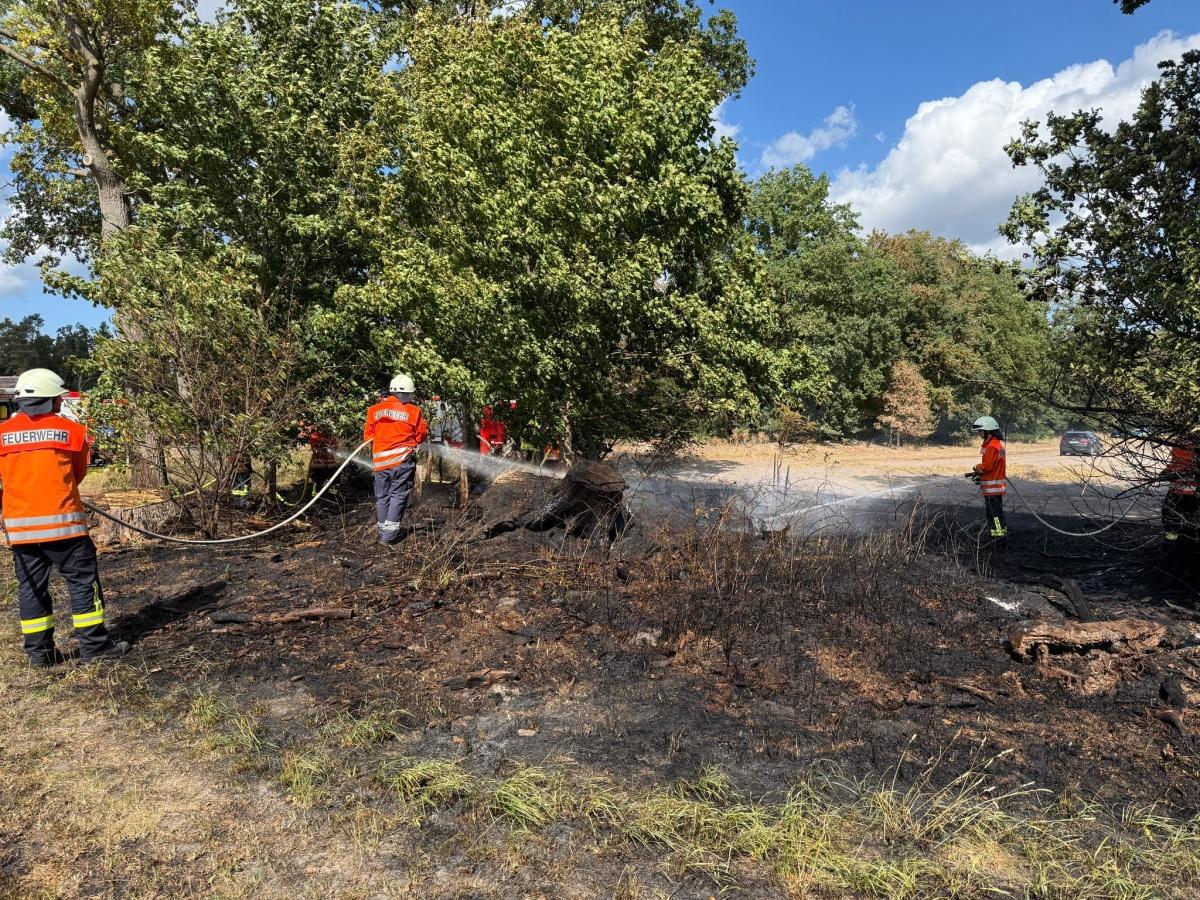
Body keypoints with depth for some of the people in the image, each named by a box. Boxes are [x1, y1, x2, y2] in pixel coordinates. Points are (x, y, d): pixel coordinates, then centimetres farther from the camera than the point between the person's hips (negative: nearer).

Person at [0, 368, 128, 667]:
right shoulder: (71, 430, -3)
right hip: (62, 523, -4)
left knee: (31, 586, 12)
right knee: (83, 581, 4)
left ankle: (39, 651, 18)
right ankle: (94, 645, 7)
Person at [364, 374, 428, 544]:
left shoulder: (375, 410, 4)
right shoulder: (413, 411, -4)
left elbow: (368, 435, 10)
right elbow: (422, 435, 4)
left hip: (380, 460, 3)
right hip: (403, 460, -3)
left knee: (382, 497, 15)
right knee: (398, 495, 3)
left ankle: (382, 531, 24)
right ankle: (390, 534, -2)